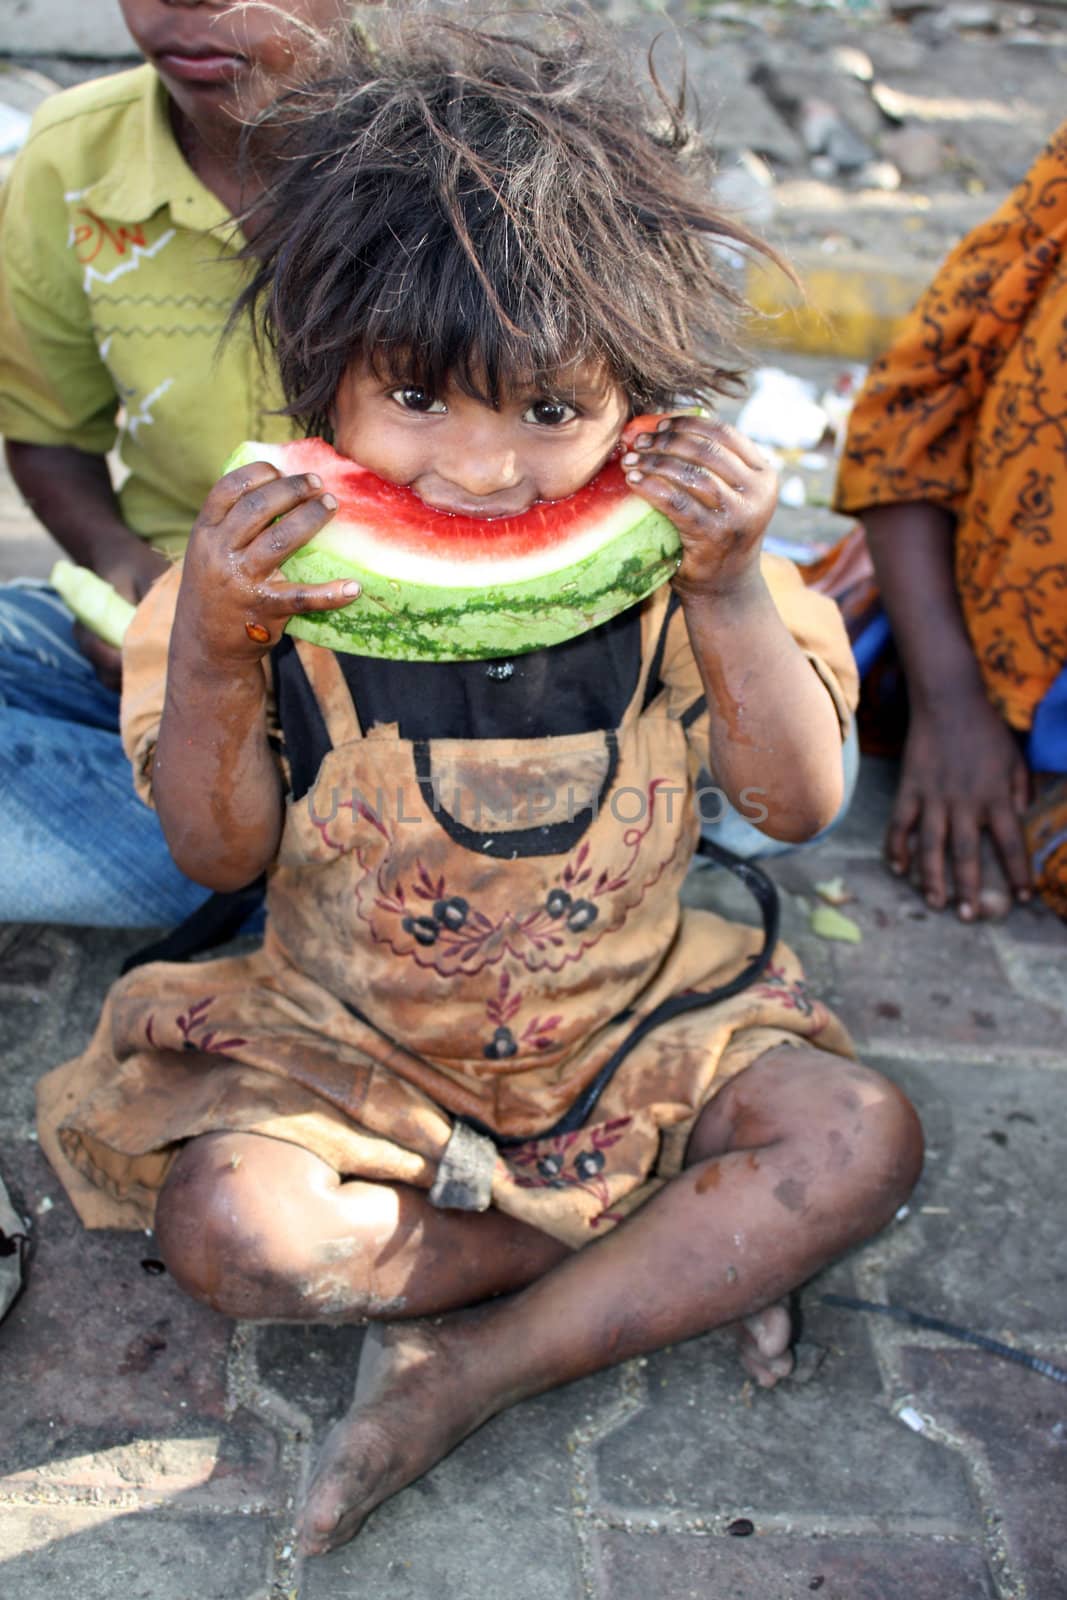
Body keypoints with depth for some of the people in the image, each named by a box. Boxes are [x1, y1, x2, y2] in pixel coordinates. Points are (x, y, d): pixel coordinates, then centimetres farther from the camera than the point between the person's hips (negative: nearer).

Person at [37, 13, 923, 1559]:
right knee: (223, 1222, -27)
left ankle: (469, 1367, -14)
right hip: (344, 1037, -1)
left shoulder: (662, 555, -10)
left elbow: (800, 800, -10)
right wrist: (210, 650, -28)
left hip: (627, 1017, 2)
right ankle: (684, 1254, -11)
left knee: (861, 1137, -18)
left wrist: (736, 590, -25)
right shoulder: (280, 561, -14)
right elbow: (218, 851, -10)